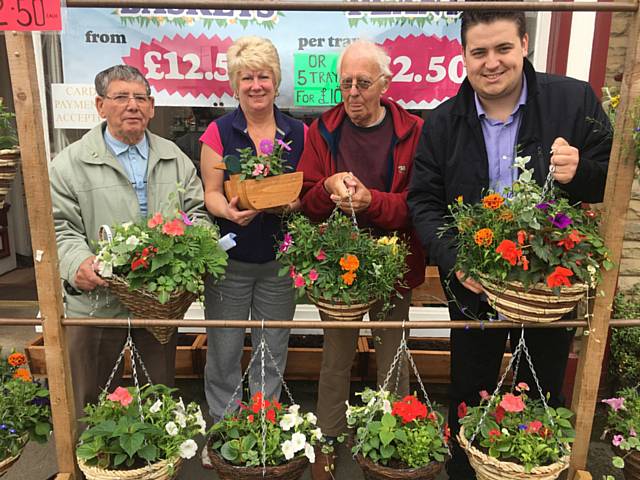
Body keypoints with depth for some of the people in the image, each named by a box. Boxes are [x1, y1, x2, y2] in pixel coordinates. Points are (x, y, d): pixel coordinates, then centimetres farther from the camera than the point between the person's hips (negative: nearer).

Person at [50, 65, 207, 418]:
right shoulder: (70, 163, -3)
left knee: (163, 389, 20)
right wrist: (77, 262, -24)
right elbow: (59, 227, -6)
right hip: (97, 299, -2)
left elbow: (196, 212, 7)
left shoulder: (175, 159, 7)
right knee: (86, 397, 14)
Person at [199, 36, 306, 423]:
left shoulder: (298, 133, 4)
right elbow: (210, 193, -2)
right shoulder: (219, 133, 0)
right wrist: (229, 210, -23)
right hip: (229, 259, -1)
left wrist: (294, 203, -15)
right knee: (224, 353, 8)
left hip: (279, 260, 2)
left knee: (272, 354, 13)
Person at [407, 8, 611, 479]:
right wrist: (452, 259, -18)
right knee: (470, 392, 17)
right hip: (473, 283, 1)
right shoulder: (443, 123, -3)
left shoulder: (575, 100, -7)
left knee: (543, 393, 18)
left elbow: (613, 182, -1)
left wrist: (579, 172, -24)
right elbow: (423, 201, -3)